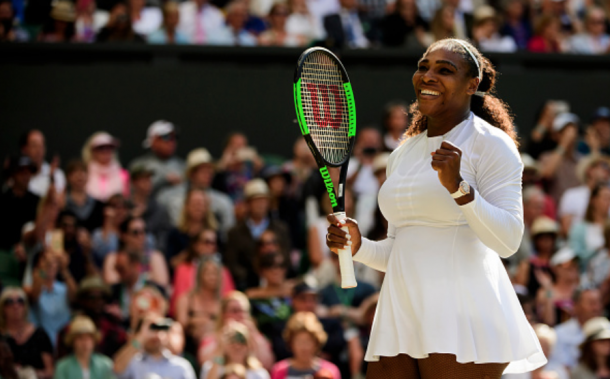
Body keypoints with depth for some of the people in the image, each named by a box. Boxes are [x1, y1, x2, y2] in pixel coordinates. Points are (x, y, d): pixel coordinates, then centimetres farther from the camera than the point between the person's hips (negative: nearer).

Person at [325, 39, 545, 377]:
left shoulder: (491, 143, -2)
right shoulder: (402, 154, 19)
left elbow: (508, 241, -12)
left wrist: (458, 187, -23)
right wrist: (358, 246, 5)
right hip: (400, 317, 6)